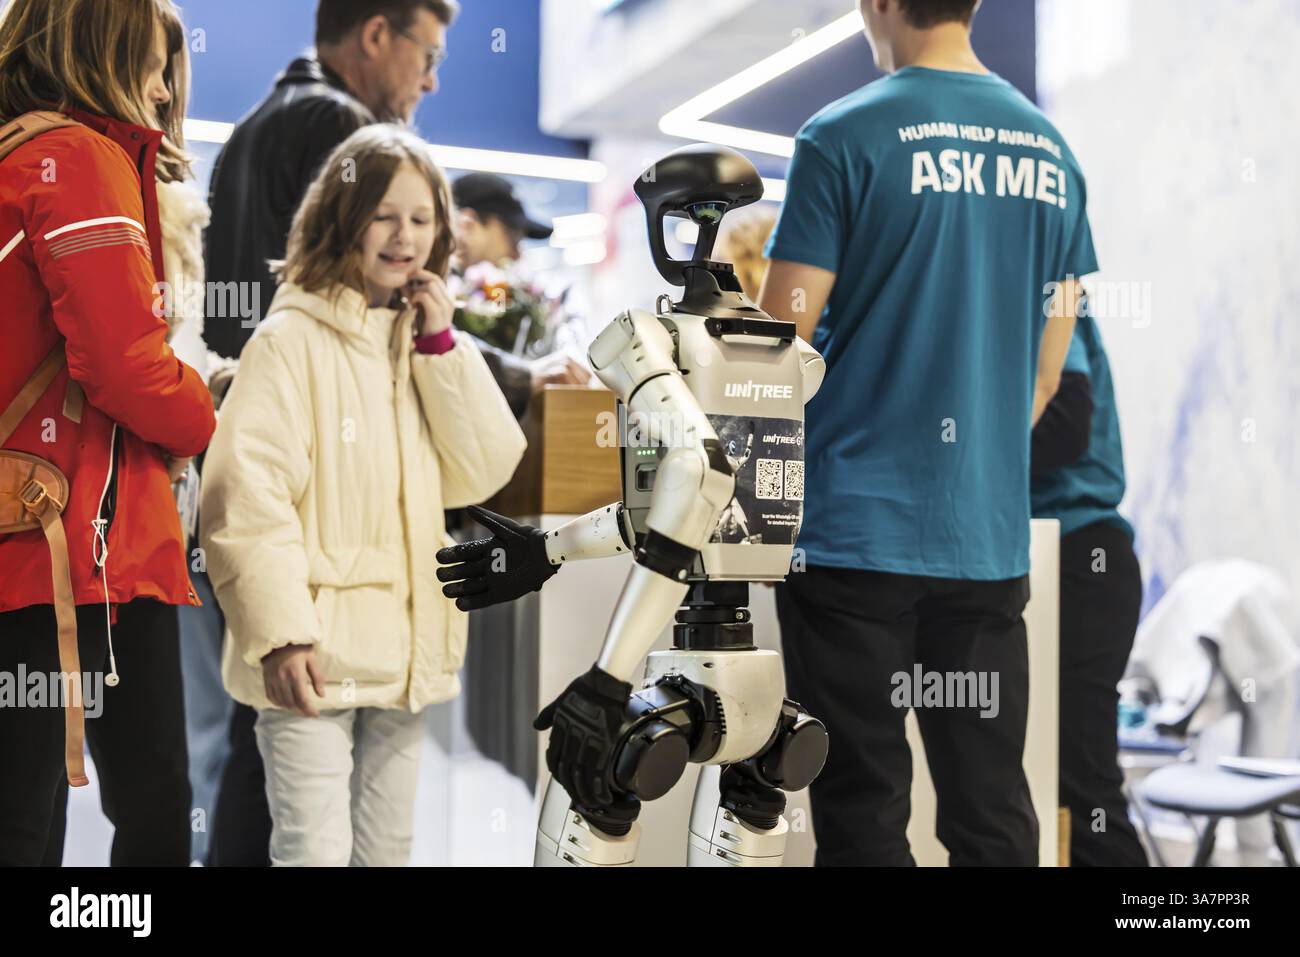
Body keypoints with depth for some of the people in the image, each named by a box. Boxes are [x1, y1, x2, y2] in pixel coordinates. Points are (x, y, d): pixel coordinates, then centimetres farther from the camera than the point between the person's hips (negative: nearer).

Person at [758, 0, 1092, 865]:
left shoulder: (845, 138, -8)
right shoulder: (1049, 150, 9)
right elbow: (1045, 372, 13)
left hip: (856, 528, -5)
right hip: (989, 535, 5)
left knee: (864, 811, 3)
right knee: (992, 808, 11)